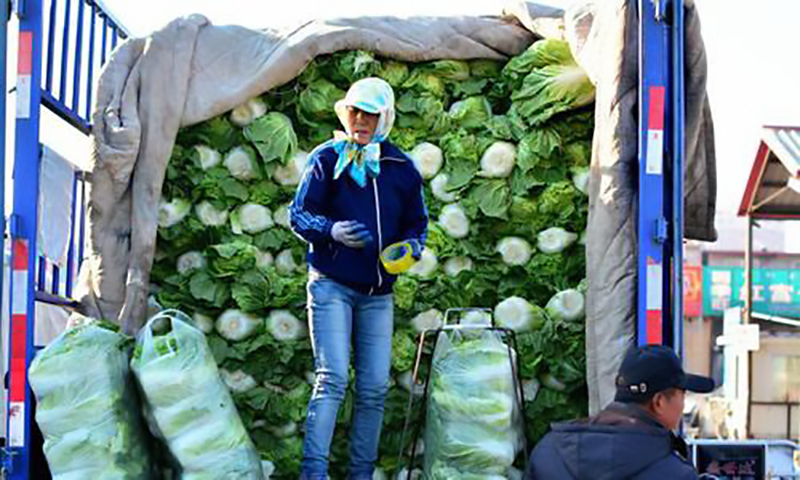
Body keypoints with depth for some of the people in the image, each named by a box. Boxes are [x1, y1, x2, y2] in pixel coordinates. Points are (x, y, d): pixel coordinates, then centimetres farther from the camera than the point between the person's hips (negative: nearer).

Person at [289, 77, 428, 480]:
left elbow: (416, 221, 17)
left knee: (374, 389, 4)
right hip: (331, 284, -4)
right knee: (332, 379, -15)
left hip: (377, 292, 4)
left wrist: (412, 245, -6)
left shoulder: (402, 168, 8)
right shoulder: (327, 159, -1)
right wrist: (331, 231, -21)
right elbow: (299, 214, -2)